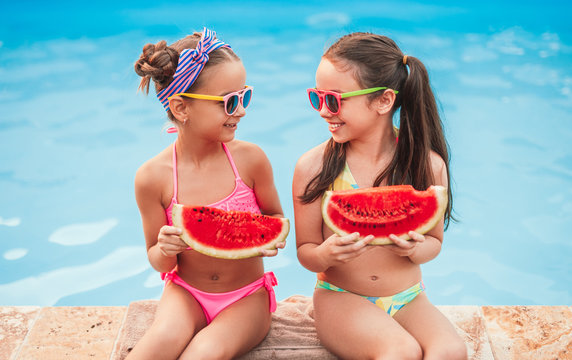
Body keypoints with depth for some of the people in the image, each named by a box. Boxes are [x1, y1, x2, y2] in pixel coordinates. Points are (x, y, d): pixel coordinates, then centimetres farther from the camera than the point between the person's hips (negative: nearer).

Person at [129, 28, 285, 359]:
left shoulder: (251, 159, -13)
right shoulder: (153, 177, -14)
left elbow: (275, 216, 5)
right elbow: (159, 261, -3)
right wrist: (166, 251, -27)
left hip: (246, 296, 0)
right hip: (187, 292, 0)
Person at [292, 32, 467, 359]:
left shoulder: (427, 164, -7)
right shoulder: (313, 166, -10)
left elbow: (434, 240, 6)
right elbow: (305, 250, -3)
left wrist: (415, 250, -18)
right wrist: (326, 255, -27)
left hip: (407, 298, 2)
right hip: (340, 296, -2)